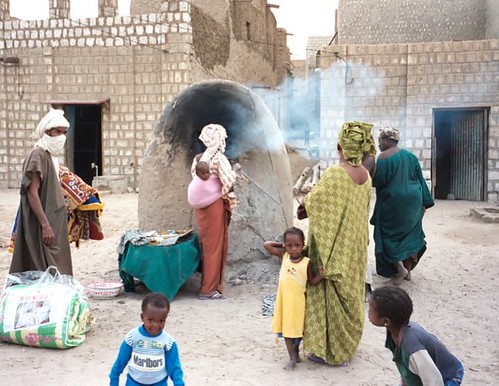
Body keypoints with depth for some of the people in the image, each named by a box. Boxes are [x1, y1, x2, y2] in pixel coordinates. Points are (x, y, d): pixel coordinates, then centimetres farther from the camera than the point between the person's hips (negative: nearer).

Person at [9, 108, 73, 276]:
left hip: (53, 222, 9)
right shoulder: (38, 155, -14)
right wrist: (45, 225, -25)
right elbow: (32, 193, -21)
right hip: (43, 226, -9)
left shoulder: (50, 155, 14)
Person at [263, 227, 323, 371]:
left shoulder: (306, 262, -10)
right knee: (286, 329, 9)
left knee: (296, 329, 10)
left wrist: (321, 275, -21)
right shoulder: (283, 256, -3)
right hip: (283, 299, 3)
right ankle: (293, 358, 20)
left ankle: (296, 353, 28)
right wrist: (281, 245, 1)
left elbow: (312, 282, -4)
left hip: (297, 301, -3)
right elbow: (266, 245, 2)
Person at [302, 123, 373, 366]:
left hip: (334, 244, -7)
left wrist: (306, 200, 4)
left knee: (332, 294, 4)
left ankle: (329, 349, 13)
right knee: (351, 292, 18)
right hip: (355, 243, 7)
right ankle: (349, 343, 31)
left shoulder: (335, 174, -22)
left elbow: (313, 201, -20)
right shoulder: (365, 175, 1)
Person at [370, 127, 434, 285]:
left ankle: (400, 269, -4)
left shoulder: (383, 158, -12)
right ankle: (408, 270, 20)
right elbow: (420, 179, 9)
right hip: (413, 201, 6)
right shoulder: (410, 155, 8)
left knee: (390, 235, 6)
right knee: (409, 234, 15)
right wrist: (424, 202, 12)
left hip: (392, 202, -6)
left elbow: (377, 180, -19)